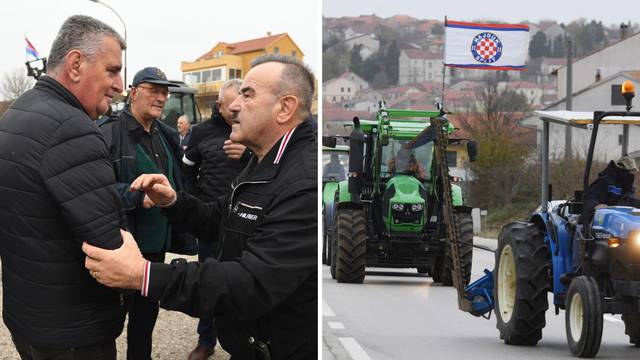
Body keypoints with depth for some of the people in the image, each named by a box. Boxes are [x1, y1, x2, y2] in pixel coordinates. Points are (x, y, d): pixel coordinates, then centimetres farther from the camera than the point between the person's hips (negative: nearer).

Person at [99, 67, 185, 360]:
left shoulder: (166, 136, 10)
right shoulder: (110, 134, -15)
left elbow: (177, 181, 24)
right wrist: (137, 195, -29)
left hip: (157, 242, 8)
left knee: (147, 309, 19)